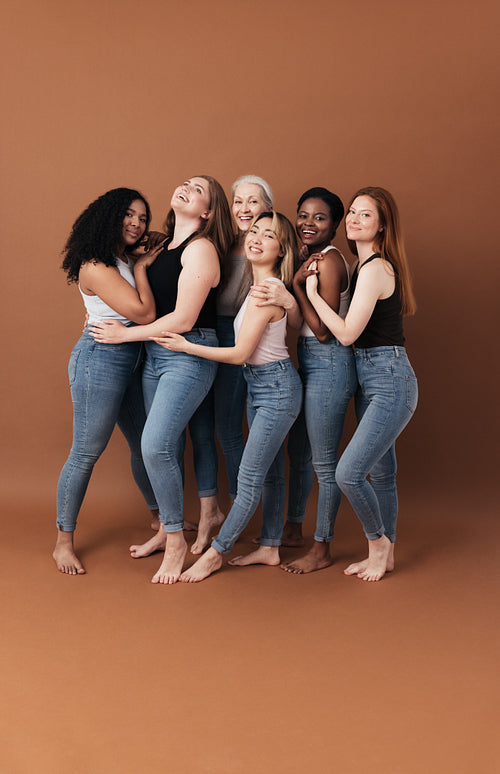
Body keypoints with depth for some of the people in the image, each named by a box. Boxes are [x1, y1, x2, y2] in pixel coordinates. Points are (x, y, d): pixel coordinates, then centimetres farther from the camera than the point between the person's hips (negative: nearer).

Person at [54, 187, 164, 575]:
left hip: (132, 359, 9)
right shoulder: (96, 267, -16)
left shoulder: (126, 264, 12)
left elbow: (144, 312, 9)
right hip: (100, 358, -8)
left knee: (145, 442, 17)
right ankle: (64, 543, 11)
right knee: (86, 453, -1)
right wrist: (141, 269, -7)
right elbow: (144, 312, -19)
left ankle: (160, 517, 37)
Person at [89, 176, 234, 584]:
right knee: (167, 446, 12)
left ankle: (176, 540, 0)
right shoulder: (166, 246, 14)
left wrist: (124, 334, -9)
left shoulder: (201, 249, -12)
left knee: (156, 445, -15)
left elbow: (182, 320, -17)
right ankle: (166, 530, 25)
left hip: (189, 355, -8)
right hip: (155, 353, 8)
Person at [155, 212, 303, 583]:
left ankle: (215, 553, 7)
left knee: (249, 477, -2)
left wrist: (185, 346, -13)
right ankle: (270, 547, 25)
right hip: (260, 386, 10)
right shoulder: (262, 285, 8)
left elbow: (240, 353, -19)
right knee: (271, 471, 15)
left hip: (276, 388, -10)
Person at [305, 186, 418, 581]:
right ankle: (385, 554, 28)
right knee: (380, 472, 16)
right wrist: (315, 287, 10)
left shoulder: (375, 269, -16)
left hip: (390, 381, -10)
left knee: (348, 472, -13)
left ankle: (378, 541, 11)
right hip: (370, 381, 10)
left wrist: (312, 292, -13)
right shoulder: (366, 266, 13)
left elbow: (347, 333, -18)